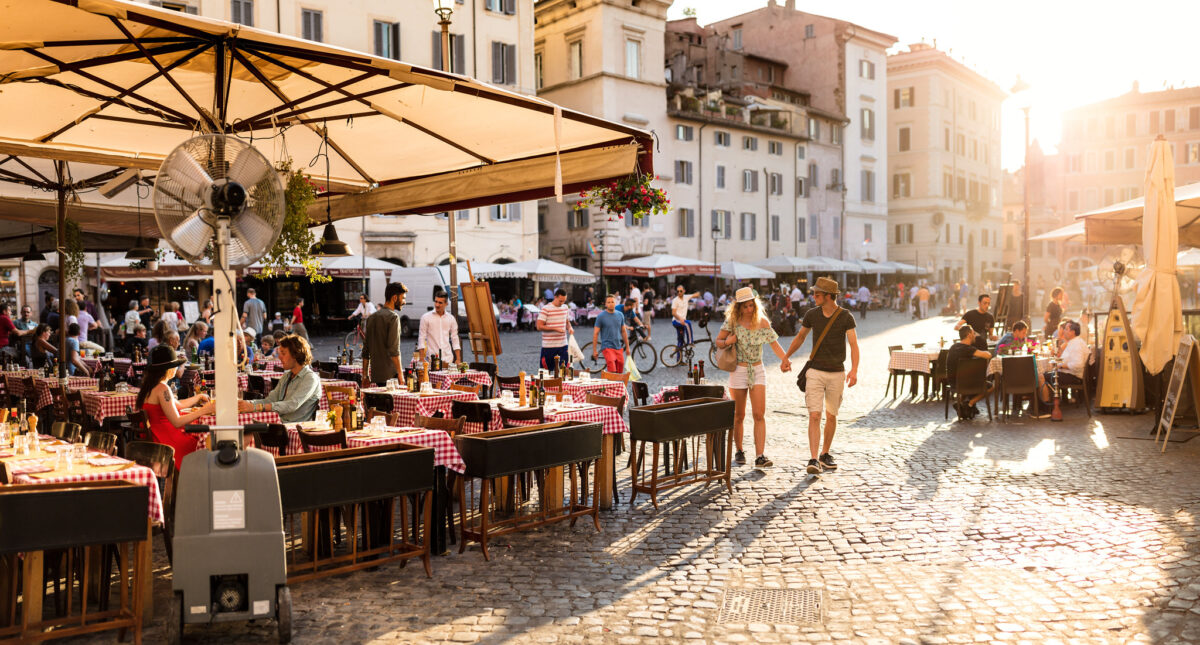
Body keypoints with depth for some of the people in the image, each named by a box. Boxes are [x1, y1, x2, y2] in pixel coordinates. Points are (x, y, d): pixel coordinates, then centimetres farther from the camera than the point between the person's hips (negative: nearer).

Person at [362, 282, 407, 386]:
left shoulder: (371, 317, 15)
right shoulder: (393, 317, -10)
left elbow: (365, 350, 18)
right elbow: (394, 350, -17)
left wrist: (365, 374, 22)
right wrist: (400, 374, -16)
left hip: (375, 374, 8)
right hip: (390, 374, -8)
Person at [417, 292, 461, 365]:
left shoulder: (451, 318, 10)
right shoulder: (426, 317, 2)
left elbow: (455, 339, 12)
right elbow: (421, 339, 0)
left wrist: (458, 359, 5)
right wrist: (422, 359, -7)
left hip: (447, 358, 2)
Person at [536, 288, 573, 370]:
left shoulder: (565, 308, 9)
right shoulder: (545, 309, -10)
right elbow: (539, 326, -13)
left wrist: (570, 328, 0)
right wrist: (555, 329, -19)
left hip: (563, 345, 5)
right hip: (549, 346, -5)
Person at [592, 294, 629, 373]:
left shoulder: (620, 315, 8)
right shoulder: (601, 316, -4)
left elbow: (623, 331, 17)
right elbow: (595, 333, -2)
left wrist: (627, 347, 16)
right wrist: (594, 350, -5)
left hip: (619, 347, 5)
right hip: (607, 347, -5)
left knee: (619, 372, 4)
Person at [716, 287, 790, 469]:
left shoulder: (762, 322, 1)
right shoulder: (732, 321, -2)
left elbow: (774, 343, 0)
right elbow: (718, 341, 4)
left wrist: (785, 359, -16)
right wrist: (727, 342, -19)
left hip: (758, 371, 1)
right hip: (738, 371, -1)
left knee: (759, 415, -8)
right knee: (739, 415, 7)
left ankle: (760, 456, -11)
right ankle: (739, 450, 25)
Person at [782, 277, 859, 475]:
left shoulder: (846, 317, -6)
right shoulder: (812, 315, 1)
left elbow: (853, 344, -13)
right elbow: (800, 337, 17)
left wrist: (854, 370, -27)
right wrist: (786, 357, 26)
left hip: (837, 373, 0)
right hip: (816, 371, 1)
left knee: (831, 416, 11)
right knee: (814, 416, -10)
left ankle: (825, 454, 28)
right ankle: (814, 460, -14)